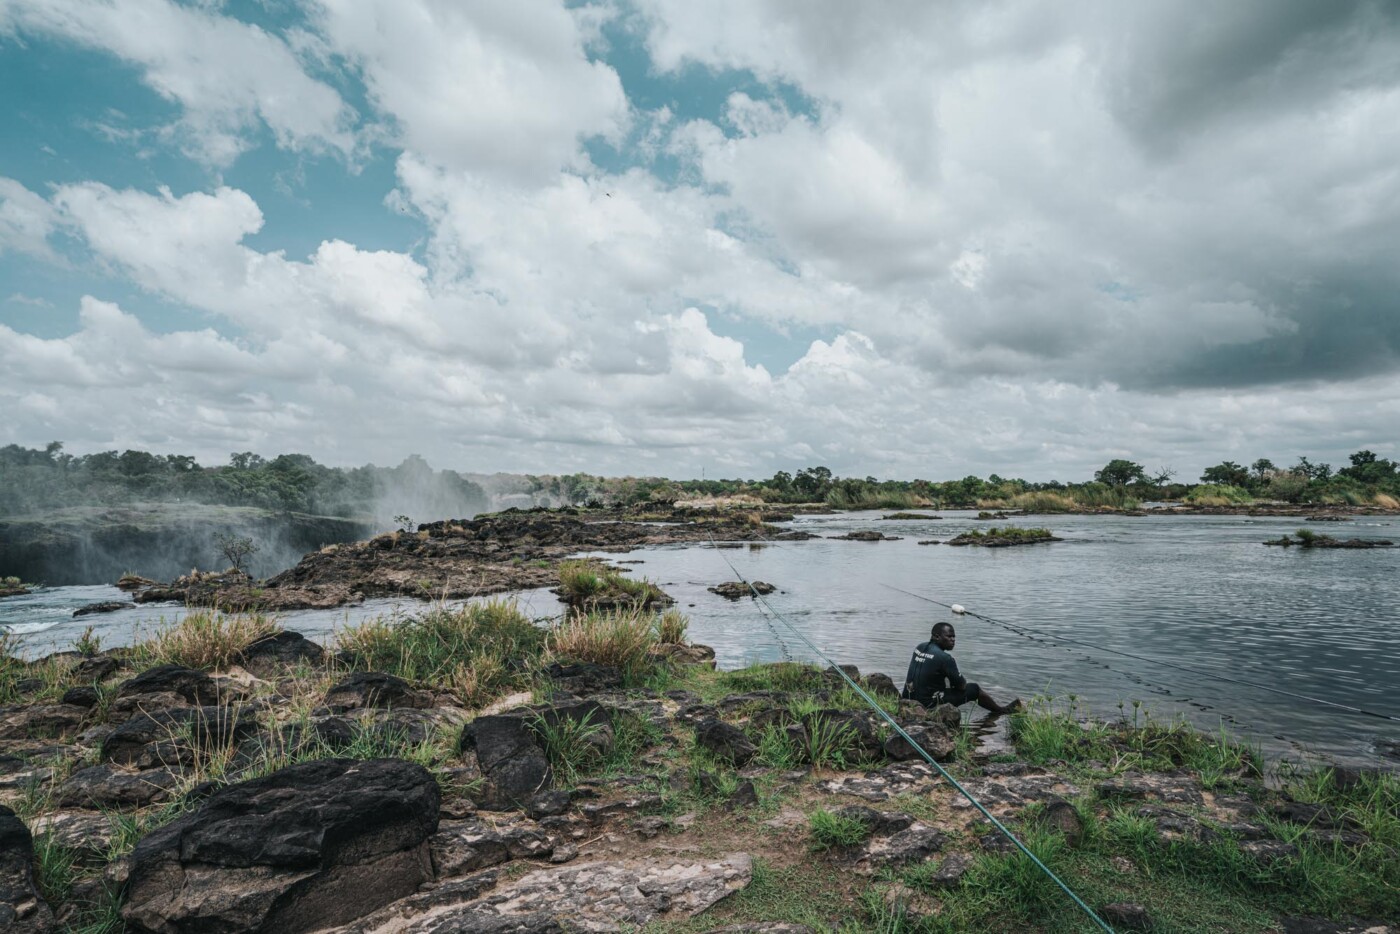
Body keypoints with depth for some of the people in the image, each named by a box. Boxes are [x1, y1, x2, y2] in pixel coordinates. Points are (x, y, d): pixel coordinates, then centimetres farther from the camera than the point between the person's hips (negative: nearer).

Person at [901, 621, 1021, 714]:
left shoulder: (919, 647, 2)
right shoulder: (944, 658, -21)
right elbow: (962, 686, -8)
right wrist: (961, 680, 15)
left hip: (910, 700, 7)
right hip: (929, 704, -7)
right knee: (974, 688, 8)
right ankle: (1003, 710, 32)